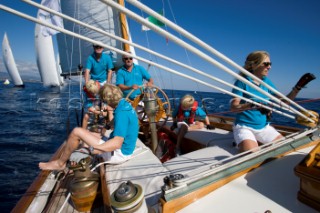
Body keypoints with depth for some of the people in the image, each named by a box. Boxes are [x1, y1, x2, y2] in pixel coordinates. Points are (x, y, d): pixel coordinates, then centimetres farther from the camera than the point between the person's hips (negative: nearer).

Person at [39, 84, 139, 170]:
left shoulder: (121, 113, -27)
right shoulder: (125, 104, 1)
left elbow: (117, 143, -32)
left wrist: (93, 149, -31)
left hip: (118, 153, -9)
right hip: (123, 149, 10)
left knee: (76, 132, -11)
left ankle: (60, 163, 11)